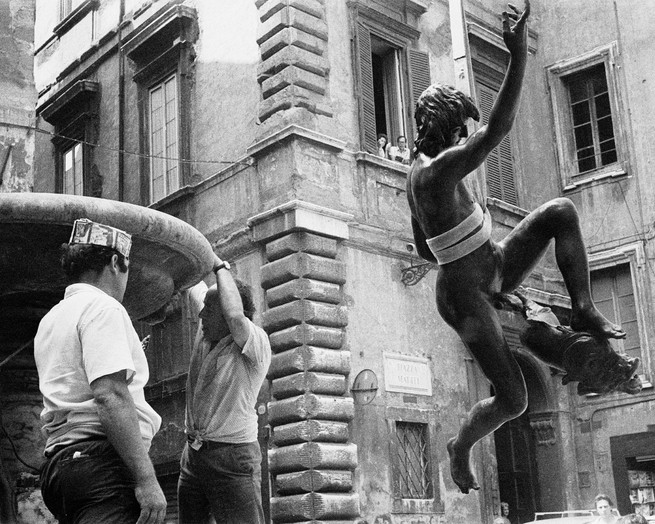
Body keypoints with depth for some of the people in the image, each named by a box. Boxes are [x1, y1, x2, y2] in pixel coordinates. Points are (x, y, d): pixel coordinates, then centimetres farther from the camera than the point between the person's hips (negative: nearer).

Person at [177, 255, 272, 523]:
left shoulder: (257, 344, -9)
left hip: (233, 456, -7)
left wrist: (221, 267, -16)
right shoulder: (205, 336, 11)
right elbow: (196, 288, 22)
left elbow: (235, 315, -29)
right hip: (193, 454, 7)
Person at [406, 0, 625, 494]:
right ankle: (460, 449, 23)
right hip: (467, 296, -10)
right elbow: (497, 129, -35)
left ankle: (584, 311, -6)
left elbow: (423, 249, 17)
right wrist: (519, 55, -37)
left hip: (495, 271, 10)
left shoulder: (421, 172, 9)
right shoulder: (440, 170, -22)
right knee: (513, 401, -7)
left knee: (561, 211, -8)